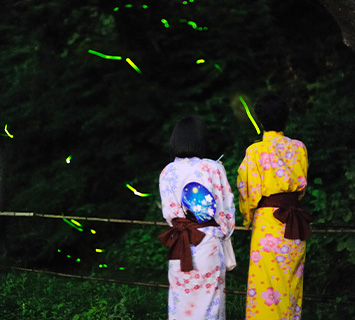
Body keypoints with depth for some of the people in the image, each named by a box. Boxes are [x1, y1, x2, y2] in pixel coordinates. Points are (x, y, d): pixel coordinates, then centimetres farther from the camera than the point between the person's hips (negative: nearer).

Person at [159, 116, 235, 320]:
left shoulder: (168, 172, -3)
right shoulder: (214, 168, -8)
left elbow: (169, 213, 1)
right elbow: (227, 207, -3)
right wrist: (223, 232, 14)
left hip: (180, 244, 2)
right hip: (209, 242, -1)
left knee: (182, 295, 10)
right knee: (210, 294, 9)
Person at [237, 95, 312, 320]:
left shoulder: (255, 151, -10)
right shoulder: (299, 148, 3)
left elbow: (249, 192, -6)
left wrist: (247, 218, 12)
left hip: (267, 223, -5)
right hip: (296, 225, 5)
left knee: (266, 289, 0)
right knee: (291, 285, 14)